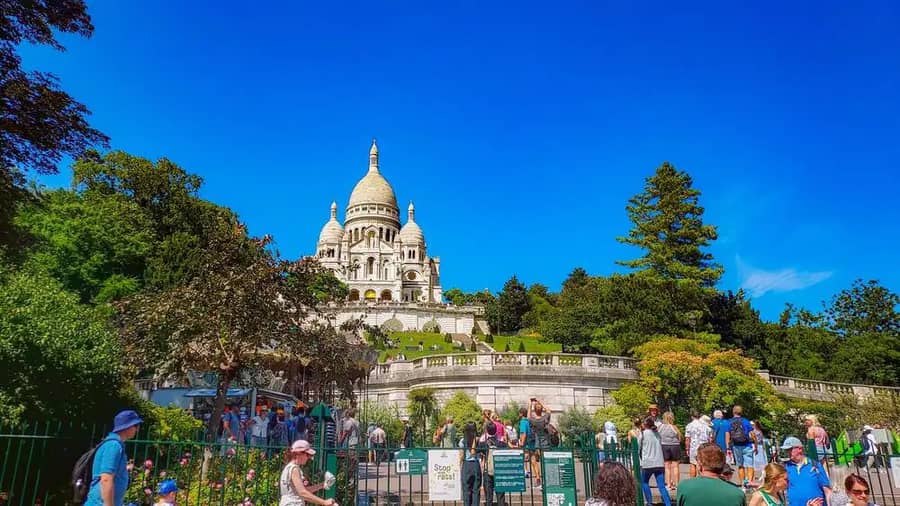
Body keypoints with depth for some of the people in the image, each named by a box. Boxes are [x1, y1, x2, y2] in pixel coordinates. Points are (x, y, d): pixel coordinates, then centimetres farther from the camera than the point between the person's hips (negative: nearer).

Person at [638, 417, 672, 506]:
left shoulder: (643, 434, 0)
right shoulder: (657, 434, 14)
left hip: (647, 463, -4)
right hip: (660, 463, 4)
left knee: (644, 483, 16)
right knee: (662, 486, 1)